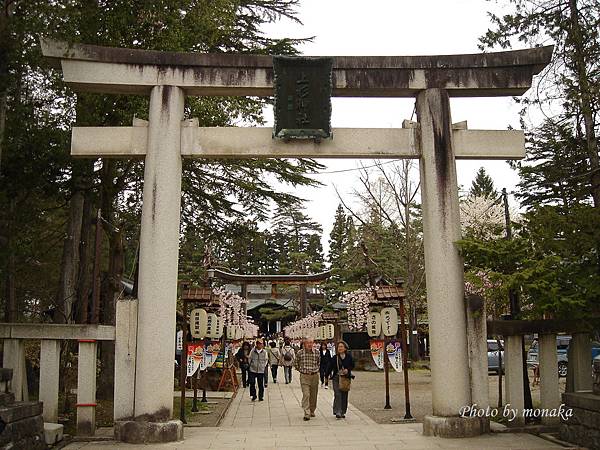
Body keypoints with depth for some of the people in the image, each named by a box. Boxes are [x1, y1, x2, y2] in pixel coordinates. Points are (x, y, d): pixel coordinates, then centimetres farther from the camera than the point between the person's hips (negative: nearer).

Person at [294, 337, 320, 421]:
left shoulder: (317, 352, 0)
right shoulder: (300, 352, -5)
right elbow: (296, 363, 10)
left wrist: (316, 369, 11)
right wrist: (301, 370, 6)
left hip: (315, 376, 2)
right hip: (304, 376, -2)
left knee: (313, 395, 11)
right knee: (306, 395, -13)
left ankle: (312, 411, 28)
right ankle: (307, 414, -15)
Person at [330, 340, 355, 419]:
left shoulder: (349, 357, 1)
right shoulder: (334, 358, -2)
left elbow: (352, 365, 10)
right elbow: (330, 367, 2)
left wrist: (348, 369, -9)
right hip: (336, 378, -2)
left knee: (344, 395, 7)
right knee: (337, 394, -11)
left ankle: (343, 412, 19)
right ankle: (337, 412, -11)